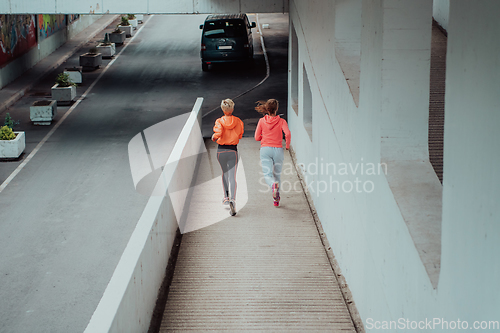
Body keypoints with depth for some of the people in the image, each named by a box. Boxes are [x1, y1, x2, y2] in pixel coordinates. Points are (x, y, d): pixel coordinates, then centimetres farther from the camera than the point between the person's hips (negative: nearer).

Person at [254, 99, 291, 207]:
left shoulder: (262, 121, 3)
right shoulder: (281, 121, -1)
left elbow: (257, 137, 5)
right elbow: (287, 133, -16)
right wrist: (287, 145, 0)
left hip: (265, 149, -1)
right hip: (278, 149, 1)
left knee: (268, 175, -5)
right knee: (277, 174, 16)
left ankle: (273, 185, -40)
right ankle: (276, 199, 18)